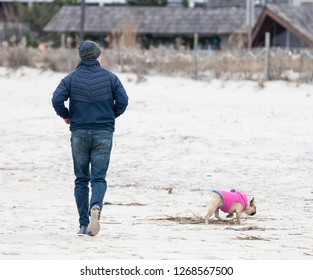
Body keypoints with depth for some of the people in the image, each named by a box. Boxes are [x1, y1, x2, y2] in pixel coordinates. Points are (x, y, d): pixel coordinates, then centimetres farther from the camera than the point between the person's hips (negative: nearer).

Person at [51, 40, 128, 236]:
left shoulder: (71, 78, 1)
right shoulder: (110, 77, 1)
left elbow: (57, 100, -10)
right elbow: (123, 101, -6)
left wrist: (66, 116, 8)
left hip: (79, 133, 1)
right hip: (103, 133, -1)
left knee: (81, 179, 9)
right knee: (99, 178, 1)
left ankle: (84, 225, 4)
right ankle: (96, 206, -31)